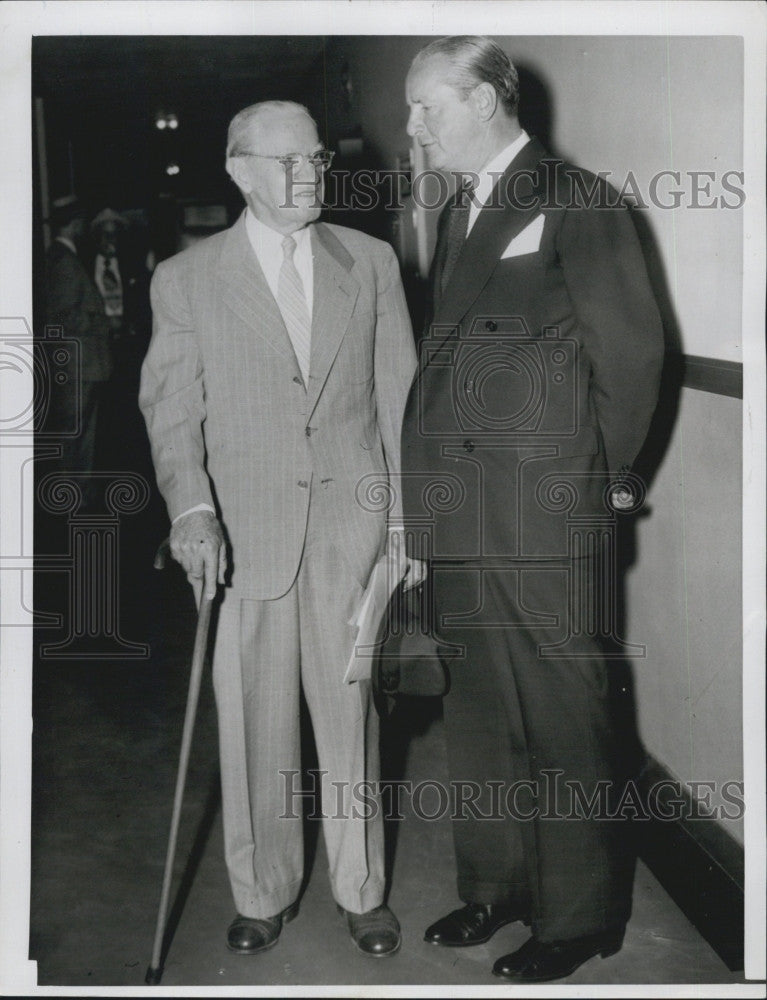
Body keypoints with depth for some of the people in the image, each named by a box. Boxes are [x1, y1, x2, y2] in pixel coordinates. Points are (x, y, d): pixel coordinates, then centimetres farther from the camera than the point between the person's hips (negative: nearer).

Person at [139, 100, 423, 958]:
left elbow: (399, 395, 8)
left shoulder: (369, 261, 7)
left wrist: (409, 515, 5)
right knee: (253, 723, 7)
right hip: (246, 530, -1)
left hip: (351, 521, 1)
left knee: (350, 712, 9)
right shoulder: (186, 279, 2)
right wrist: (191, 508, -18)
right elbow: (171, 407, -2)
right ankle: (263, 893, 26)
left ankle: (361, 889, 26)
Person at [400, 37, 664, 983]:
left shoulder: (577, 204, -7)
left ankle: (579, 914, 20)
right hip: (462, 516, 8)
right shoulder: (457, 214, 17)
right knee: (477, 716, 16)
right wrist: (433, 489, 12)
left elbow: (632, 349, -9)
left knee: (562, 717, 3)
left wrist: (603, 475, -1)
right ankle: (495, 883, 34)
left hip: (545, 517, -7)